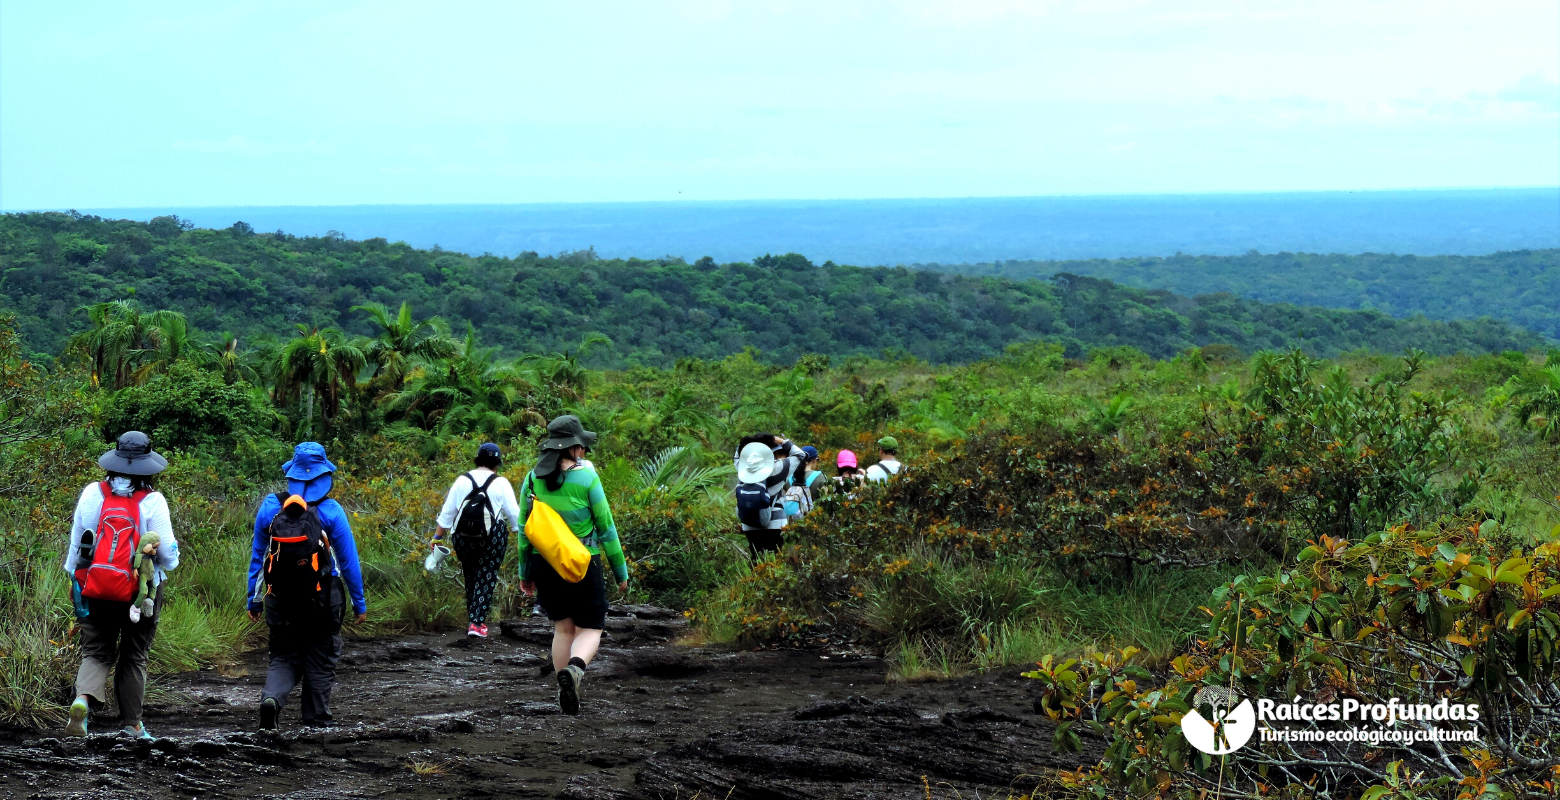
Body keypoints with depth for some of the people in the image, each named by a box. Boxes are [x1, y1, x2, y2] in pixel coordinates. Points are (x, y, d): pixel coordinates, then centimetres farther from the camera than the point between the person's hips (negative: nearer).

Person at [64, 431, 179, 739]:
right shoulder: (152, 501, -10)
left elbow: (76, 540, 5)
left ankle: (83, 697, -20)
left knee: (96, 651, 8)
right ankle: (132, 723, 16)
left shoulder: (92, 494, -3)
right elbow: (168, 552, -8)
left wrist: (73, 575, 20)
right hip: (141, 591, -1)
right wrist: (169, 560, 16)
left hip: (96, 588, 2)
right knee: (134, 656, 12)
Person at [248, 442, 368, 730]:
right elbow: (348, 561, -5)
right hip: (322, 599, -2)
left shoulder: (270, 507, -3)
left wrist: (254, 598, 13)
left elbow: (257, 556, 4)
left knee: (284, 657, 12)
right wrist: (359, 602, 5)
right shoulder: (330, 511, -10)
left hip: (281, 599, 2)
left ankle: (271, 698, -14)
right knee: (320, 658, 14)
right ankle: (316, 715, 19)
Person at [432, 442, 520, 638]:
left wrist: (438, 536, 15)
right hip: (492, 539, -3)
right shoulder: (500, 483, -4)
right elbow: (514, 513, -2)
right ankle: (476, 622, -6)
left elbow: (447, 512, 7)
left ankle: (473, 620, 21)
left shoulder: (462, 481, 4)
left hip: (464, 539, 3)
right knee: (486, 579, 3)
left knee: (470, 578, 16)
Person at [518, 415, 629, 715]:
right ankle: (574, 669, -26)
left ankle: (566, 695, 13)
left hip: (544, 563, 4)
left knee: (562, 628, 17)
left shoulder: (533, 479, 1)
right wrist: (621, 571, 3)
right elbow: (606, 527, -6)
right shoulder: (586, 477, -10)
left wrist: (525, 573, 15)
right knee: (589, 629, 5)